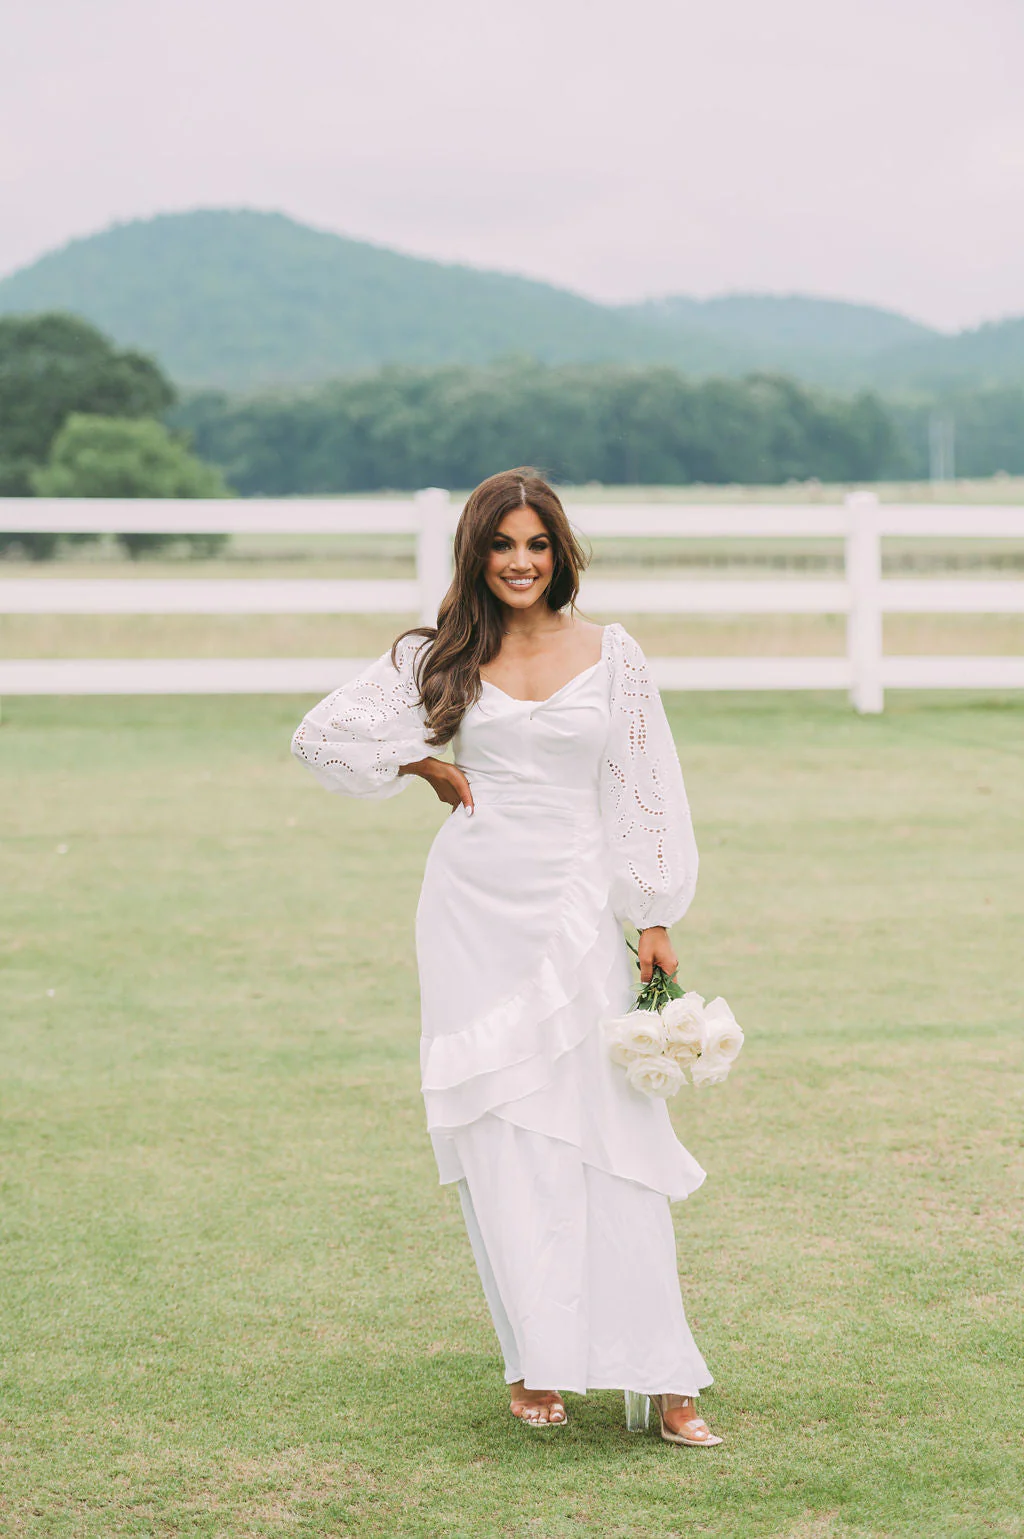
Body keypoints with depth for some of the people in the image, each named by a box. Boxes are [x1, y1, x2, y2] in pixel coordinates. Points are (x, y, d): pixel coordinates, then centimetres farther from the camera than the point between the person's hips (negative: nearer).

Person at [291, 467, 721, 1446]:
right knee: (502, 1135, 0)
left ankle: (659, 1375, -2)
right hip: (475, 903, 1)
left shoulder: (610, 655, 5)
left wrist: (655, 922, 1)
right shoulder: (442, 658, 6)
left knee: (610, 1127, -6)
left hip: (576, 905, -1)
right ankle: (538, 1365, 8)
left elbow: (646, 791, 6)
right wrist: (430, 770, 4)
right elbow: (321, 733, 11)